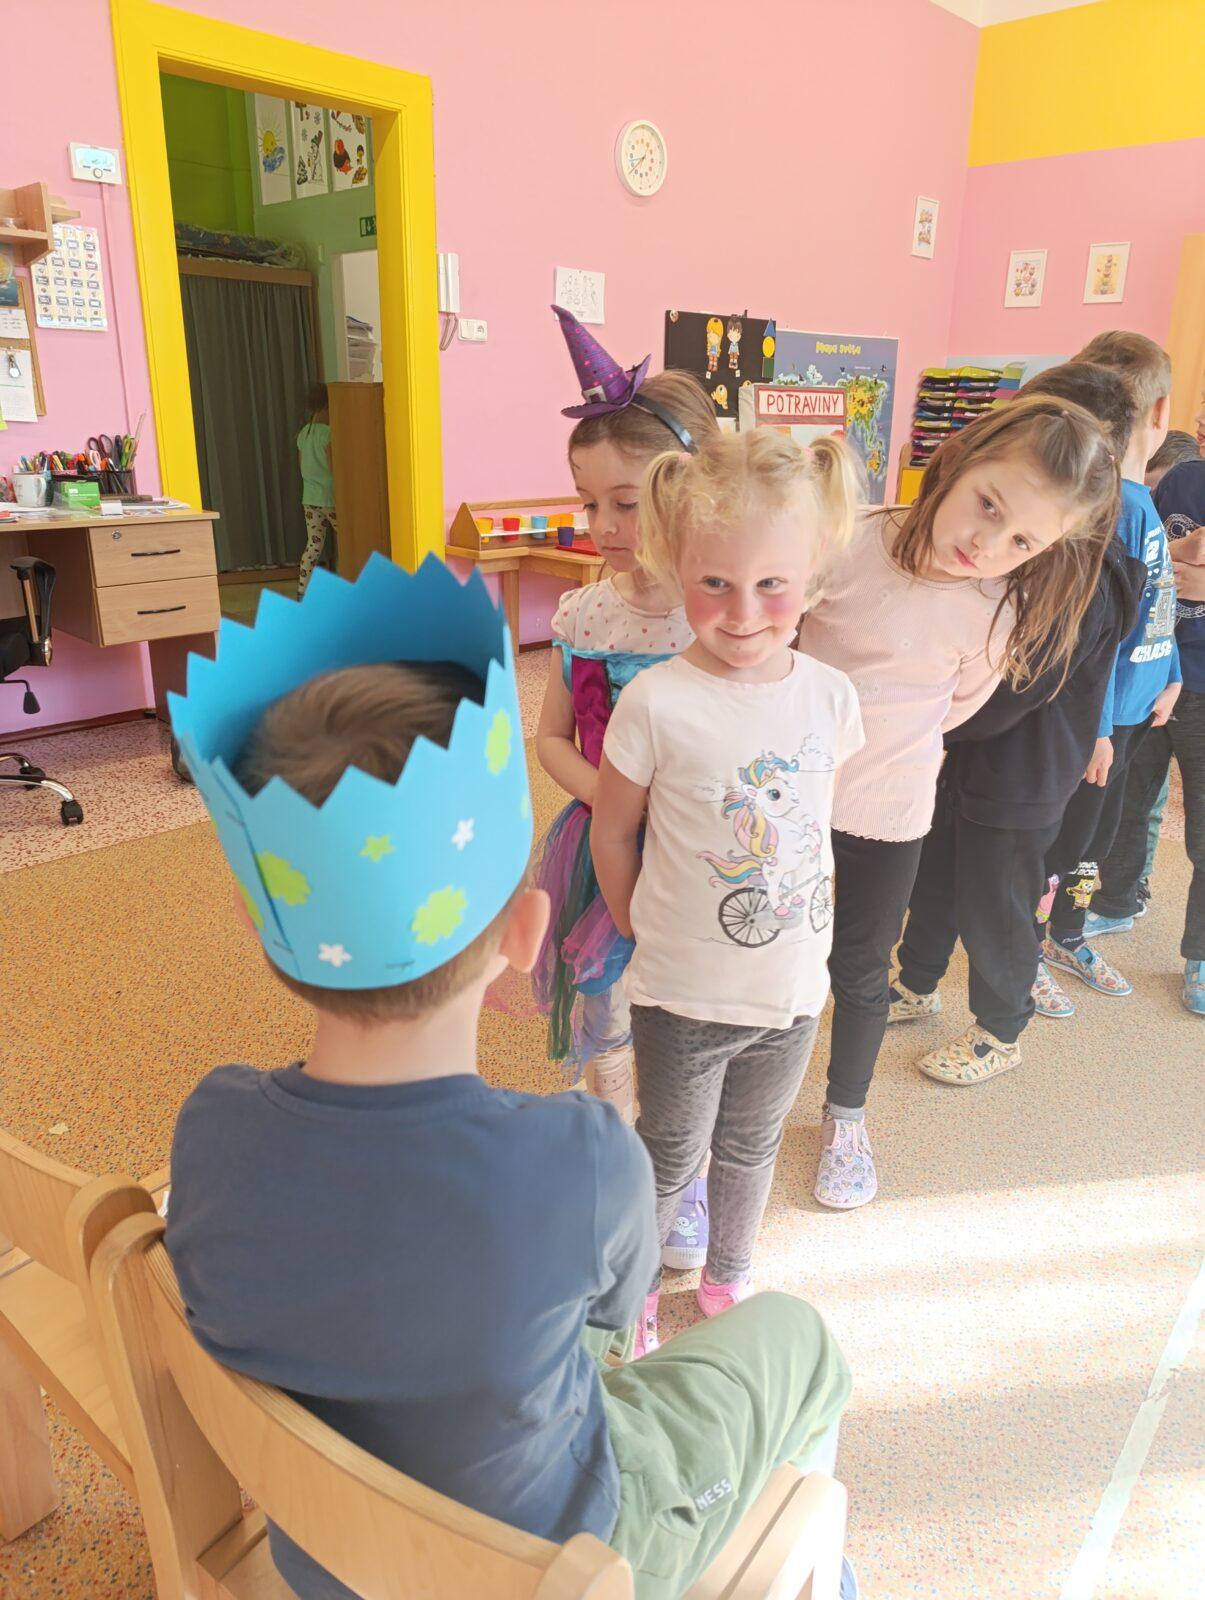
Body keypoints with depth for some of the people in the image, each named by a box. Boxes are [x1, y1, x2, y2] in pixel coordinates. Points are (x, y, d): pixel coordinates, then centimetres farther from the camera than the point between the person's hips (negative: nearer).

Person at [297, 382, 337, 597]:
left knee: (314, 544, 10)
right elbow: (334, 467, -18)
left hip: (309, 497, 7)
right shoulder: (328, 433, -15)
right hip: (330, 498, -7)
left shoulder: (303, 433, 9)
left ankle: (302, 590, 8)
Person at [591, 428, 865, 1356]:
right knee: (670, 1158, 17)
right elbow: (612, 834, -6)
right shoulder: (657, 703, -19)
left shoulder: (831, 697, -8)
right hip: (682, 998, -3)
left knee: (750, 1148, 25)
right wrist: (647, 934, 2)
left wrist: (802, 932, 9)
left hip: (793, 989, 4)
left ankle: (730, 1279, 51)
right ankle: (633, 1293, 44)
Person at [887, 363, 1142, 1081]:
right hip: (970, 758, 8)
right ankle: (918, 986, 47)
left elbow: (997, 704, -28)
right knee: (931, 875, 23)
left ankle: (1001, 1034, 36)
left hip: (1020, 784, -8)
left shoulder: (1085, 586, -29)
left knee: (994, 909, 11)